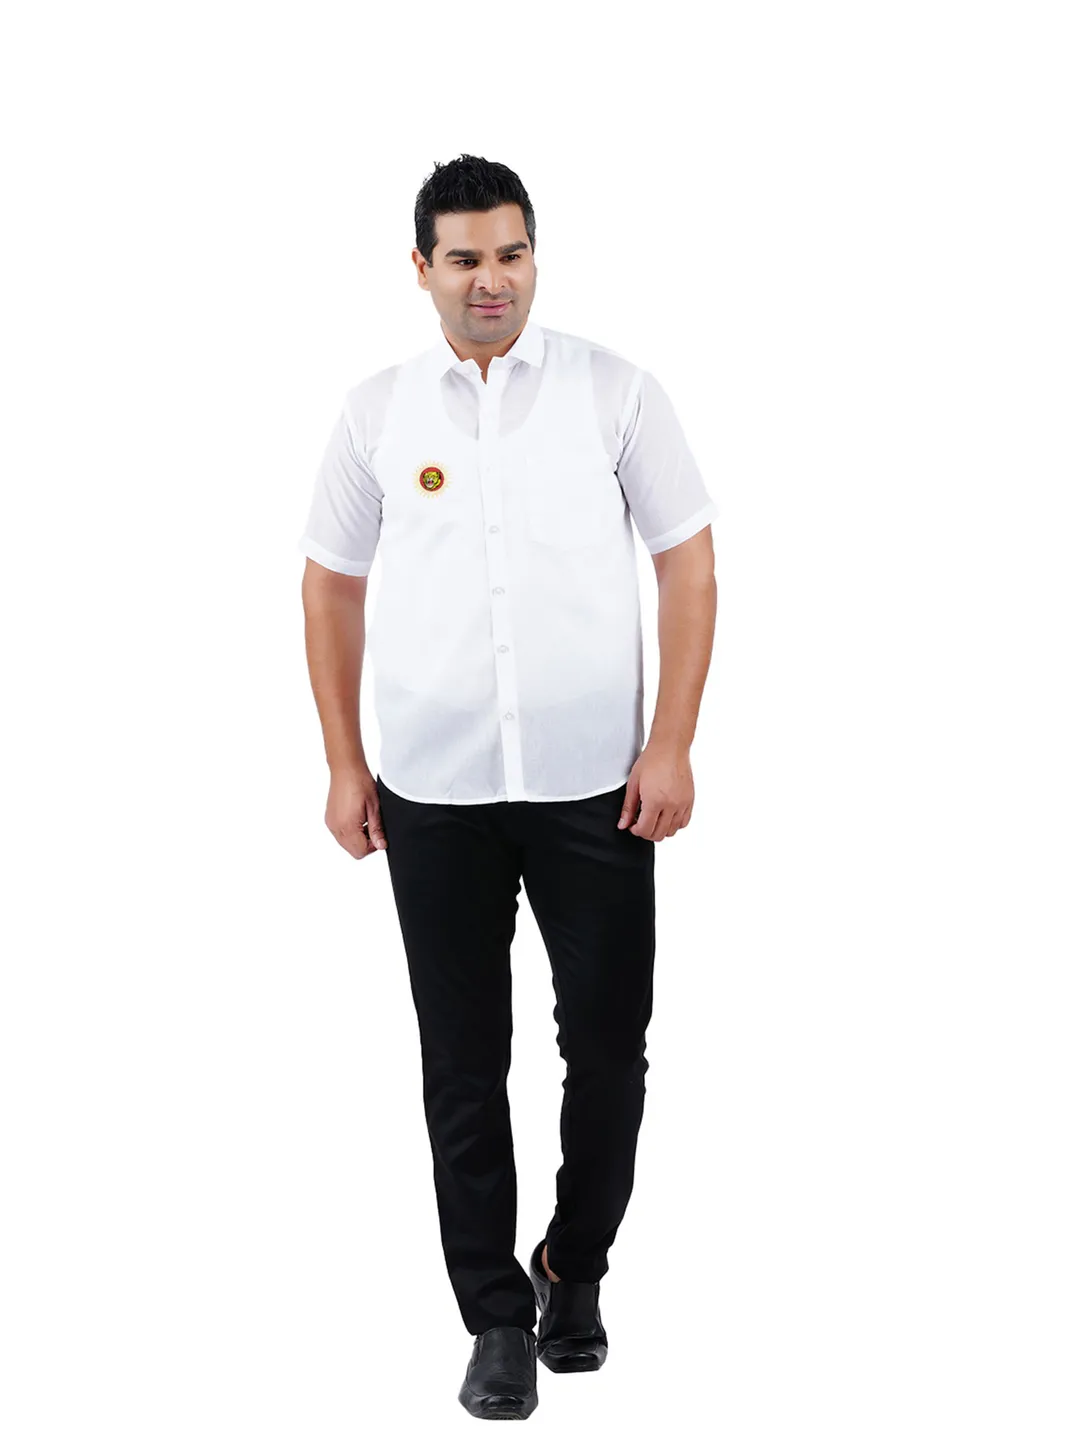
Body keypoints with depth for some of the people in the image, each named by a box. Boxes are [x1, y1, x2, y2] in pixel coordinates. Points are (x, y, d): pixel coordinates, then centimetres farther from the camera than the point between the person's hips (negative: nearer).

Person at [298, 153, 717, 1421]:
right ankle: (497, 1316, 20)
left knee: (608, 1047, 6)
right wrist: (344, 766, 5)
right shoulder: (376, 412, 4)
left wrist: (672, 745, -7)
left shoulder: (614, 391, 0)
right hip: (432, 793, 1)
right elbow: (332, 586, 10)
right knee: (462, 1064, 6)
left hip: (594, 786, -1)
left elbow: (687, 563, 0)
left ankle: (574, 1272, 30)